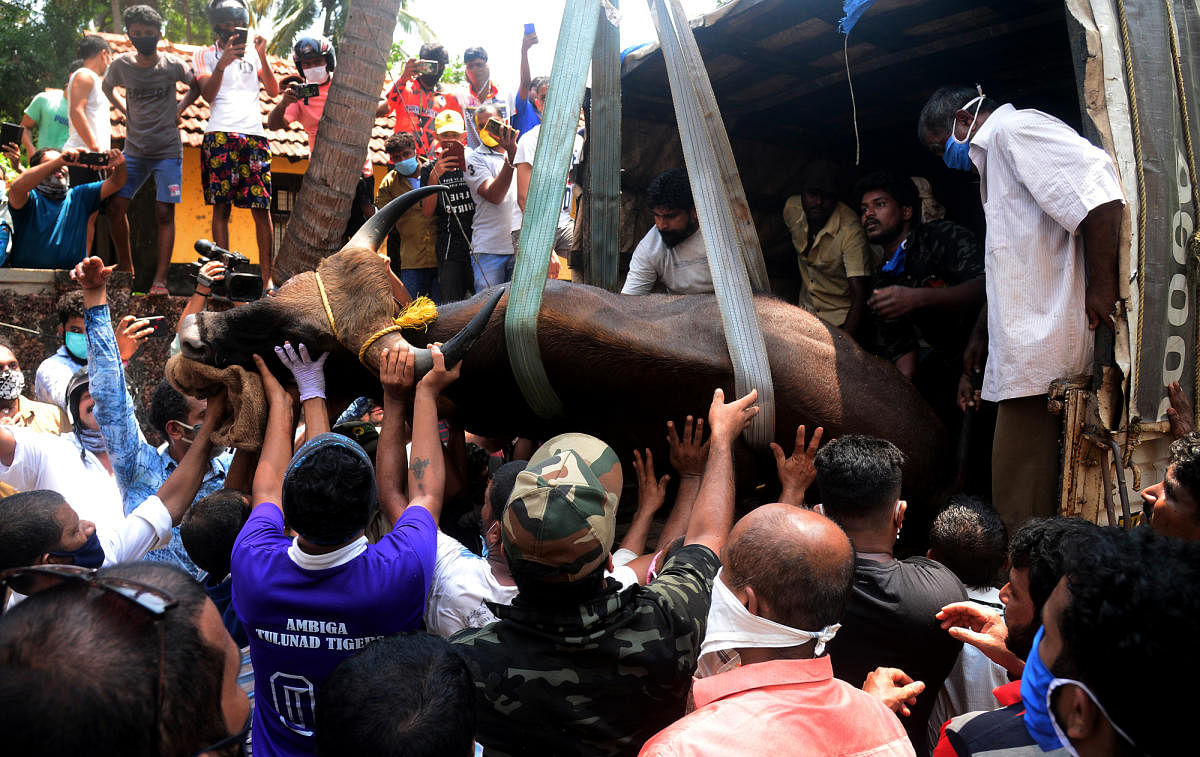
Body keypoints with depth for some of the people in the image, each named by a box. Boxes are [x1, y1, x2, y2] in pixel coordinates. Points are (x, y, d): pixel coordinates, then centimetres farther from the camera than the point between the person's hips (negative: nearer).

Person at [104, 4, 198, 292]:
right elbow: (107, 88, 23)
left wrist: (179, 109, 6)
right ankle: (125, 265, 14)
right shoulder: (120, 65, 1)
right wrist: (125, 110, 10)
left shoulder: (173, 65, -4)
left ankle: (160, 279, -7)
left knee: (164, 213, -7)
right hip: (134, 150, 3)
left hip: (168, 151, -3)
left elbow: (196, 86, 16)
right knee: (115, 207, -3)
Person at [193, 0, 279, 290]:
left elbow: (273, 91, 10)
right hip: (220, 135, -1)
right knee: (221, 206, -6)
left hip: (254, 135, 2)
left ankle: (267, 278, -4)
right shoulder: (205, 56, 15)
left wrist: (262, 56, -1)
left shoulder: (253, 55, 21)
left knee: (261, 208, -4)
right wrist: (222, 64, -12)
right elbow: (208, 94, 1)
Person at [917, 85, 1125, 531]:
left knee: (1019, 505, -6)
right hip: (1021, 348, 10)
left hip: (1041, 351, -10)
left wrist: (1102, 285, -22)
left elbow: (1097, 181, -24)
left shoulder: (1014, 128, -7)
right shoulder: (994, 159, 26)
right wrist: (982, 334, 32)